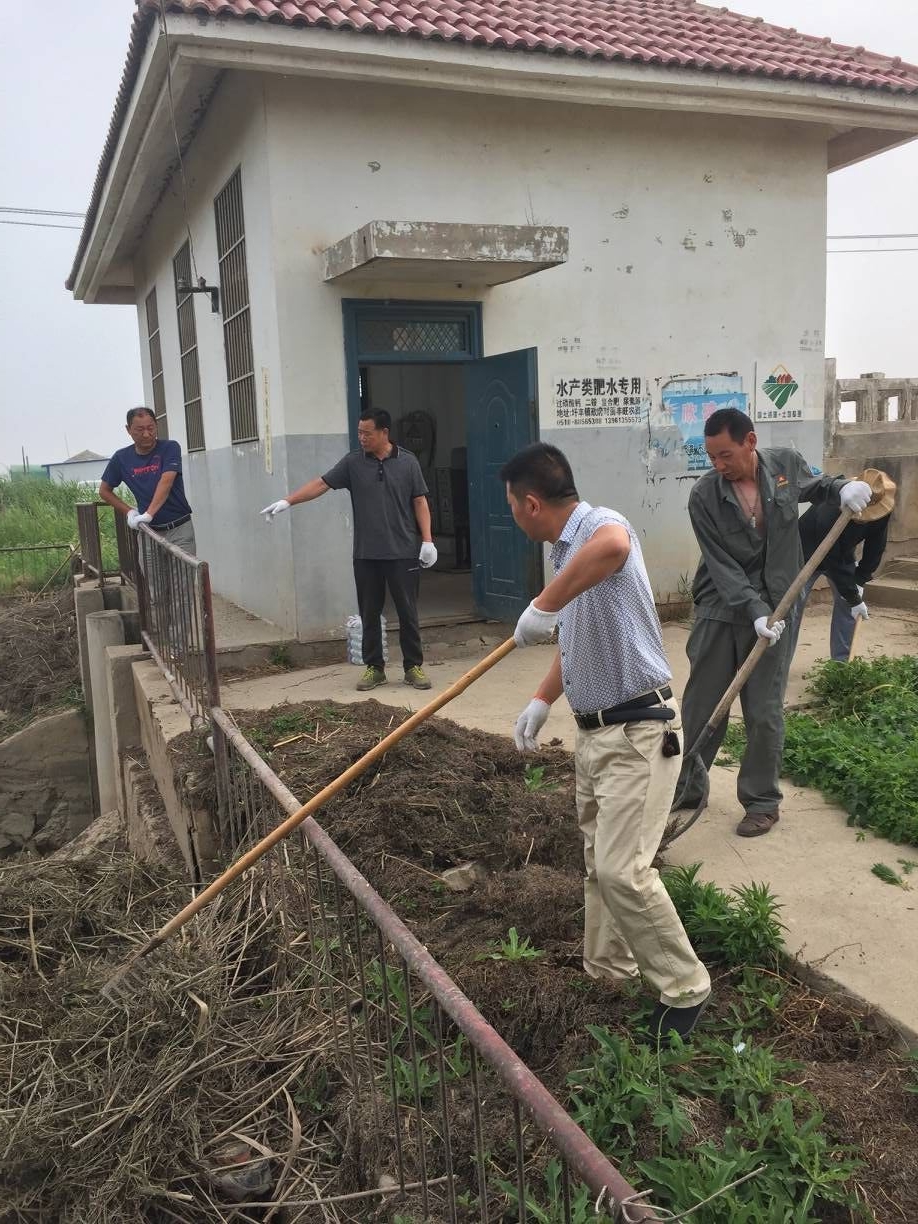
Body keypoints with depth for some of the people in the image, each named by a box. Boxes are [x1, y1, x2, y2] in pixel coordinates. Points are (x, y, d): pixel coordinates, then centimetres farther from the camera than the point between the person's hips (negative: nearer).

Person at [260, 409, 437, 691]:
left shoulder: (407, 462, 1)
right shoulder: (353, 462, 4)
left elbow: (420, 502, 2)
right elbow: (321, 484, 1)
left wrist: (427, 540, -5)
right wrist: (287, 501, -8)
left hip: (403, 553, -2)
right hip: (366, 554, 2)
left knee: (408, 613, 3)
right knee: (369, 614, 8)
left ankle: (413, 667, 14)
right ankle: (374, 667, 19)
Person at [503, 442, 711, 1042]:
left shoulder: (600, 524, -19)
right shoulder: (567, 548, 12)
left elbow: (611, 546, -48)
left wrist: (543, 606, -39)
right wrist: (542, 701, 20)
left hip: (637, 730, -10)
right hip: (595, 729, 10)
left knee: (622, 869, -10)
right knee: (599, 862, 18)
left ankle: (686, 989, 9)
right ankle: (607, 970, 35)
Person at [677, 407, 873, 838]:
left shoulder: (786, 463, -5)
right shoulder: (704, 497, -12)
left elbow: (813, 486, 18)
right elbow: (721, 566, -14)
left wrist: (843, 487, -4)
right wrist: (754, 610, -23)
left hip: (773, 610, 1)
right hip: (719, 612, 0)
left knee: (764, 713, 5)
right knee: (699, 707, 7)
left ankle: (762, 802, 21)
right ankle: (685, 790, 24)